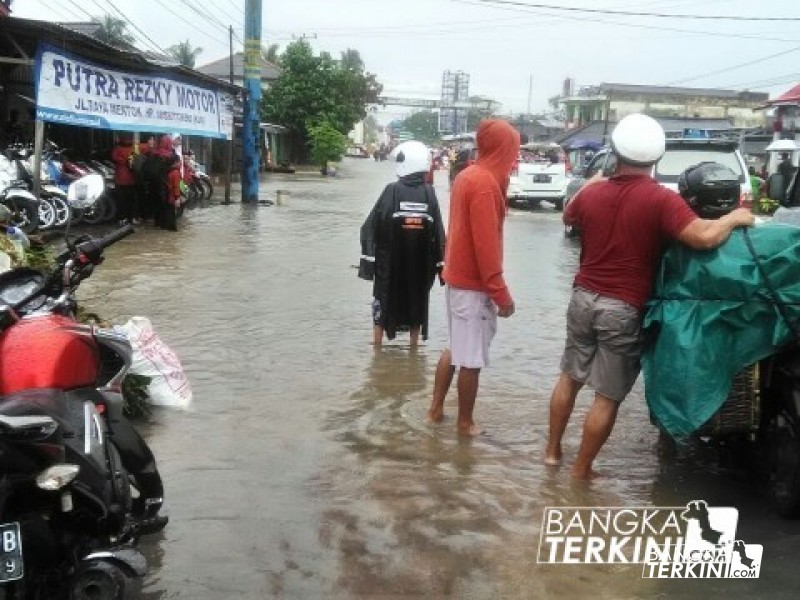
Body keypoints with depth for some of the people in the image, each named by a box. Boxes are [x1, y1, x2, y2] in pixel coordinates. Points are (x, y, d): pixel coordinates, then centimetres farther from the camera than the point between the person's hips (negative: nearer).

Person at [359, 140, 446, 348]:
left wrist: (368, 261, -7)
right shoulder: (429, 193, -4)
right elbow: (438, 233, -4)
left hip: (390, 262, -2)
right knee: (417, 303, 15)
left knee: (383, 303, 11)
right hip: (420, 263, 2)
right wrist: (439, 264, 4)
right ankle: (414, 346, 23)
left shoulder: (392, 191, -11)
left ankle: (377, 346, 15)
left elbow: (371, 228, -12)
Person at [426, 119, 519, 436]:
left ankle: (436, 408, 29)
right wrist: (501, 293, -21)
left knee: (456, 348, 21)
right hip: (474, 283, -10)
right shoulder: (485, 183, -21)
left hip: (457, 276, 10)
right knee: (472, 358, 4)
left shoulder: (468, 175, 9)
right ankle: (465, 423, 17)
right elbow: (485, 244, -24)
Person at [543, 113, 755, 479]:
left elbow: (568, 218, 23)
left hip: (584, 298, 6)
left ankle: (552, 450, 32)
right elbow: (705, 237, -27)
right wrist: (735, 218, -7)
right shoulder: (661, 199, -17)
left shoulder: (592, 193, 1)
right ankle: (581, 469, 16)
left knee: (569, 377, 22)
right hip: (623, 310, -5)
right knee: (608, 397, 7)